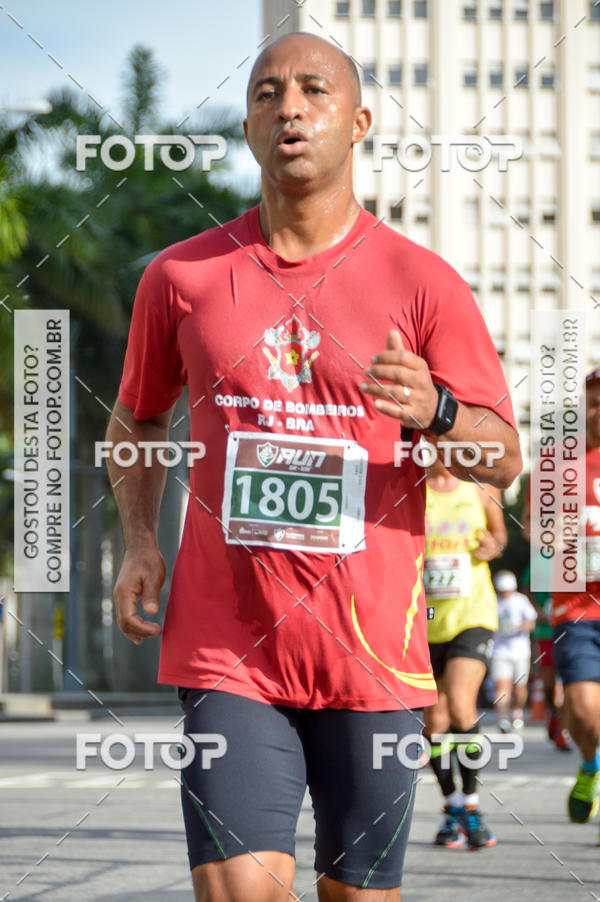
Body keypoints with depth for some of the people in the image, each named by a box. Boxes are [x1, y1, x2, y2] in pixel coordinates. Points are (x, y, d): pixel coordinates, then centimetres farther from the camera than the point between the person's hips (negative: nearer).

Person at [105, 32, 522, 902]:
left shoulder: (422, 283, 1)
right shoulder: (182, 276, 6)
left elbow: (503, 456, 1)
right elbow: (137, 420, 22)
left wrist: (433, 411, -21)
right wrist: (139, 544, 5)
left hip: (372, 653, 0)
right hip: (226, 649, 0)